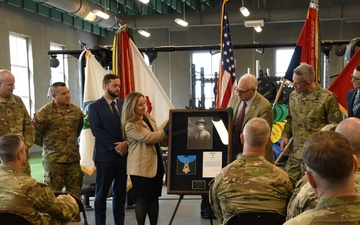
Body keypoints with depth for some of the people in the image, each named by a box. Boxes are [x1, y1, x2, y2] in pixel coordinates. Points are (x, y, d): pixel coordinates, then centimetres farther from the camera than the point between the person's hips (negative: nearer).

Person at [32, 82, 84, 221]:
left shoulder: (76, 110, 5)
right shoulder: (44, 113, -10)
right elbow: (35, 134, 0)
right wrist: (49, 145, 9)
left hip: (74, 159, 4)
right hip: (53, 160, -4)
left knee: (75, 193, 10)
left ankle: (75, 219, 22)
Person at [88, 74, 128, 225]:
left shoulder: (124, 104, 11)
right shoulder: (95, 107, -2)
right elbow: (96, 130, -11)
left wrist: (125, 144, -10)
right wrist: (114, 146, -16)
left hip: (123, 154, 4)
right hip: (105, 156, -4)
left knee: (120, 194, 9)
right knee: (101, 194, 5)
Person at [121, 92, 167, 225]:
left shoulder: (149, 118, 11)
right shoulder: (130, 125, -15)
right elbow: (149, 138, -20)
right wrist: (166, 131, -9)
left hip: (155, 164, 7)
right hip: (141, 167, -7)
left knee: (154, 197, 11)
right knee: (142, 199, 1)